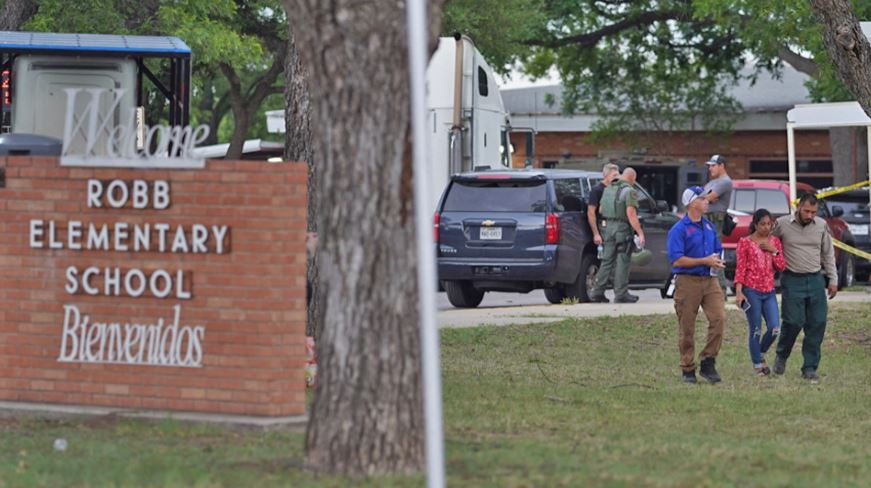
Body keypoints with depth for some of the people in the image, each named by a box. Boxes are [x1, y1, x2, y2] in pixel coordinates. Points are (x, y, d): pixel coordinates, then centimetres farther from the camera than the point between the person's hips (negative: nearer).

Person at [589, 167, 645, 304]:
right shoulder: (629, 191, -10)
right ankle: (621, 294, -3)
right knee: (622, 261, -3)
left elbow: (600, 209, 19)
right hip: (623, 228, -7)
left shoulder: (608, 189, 14)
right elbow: (631, 214, -19)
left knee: (607, 260, 11)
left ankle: (597, 292, 7)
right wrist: (640, 233, -18)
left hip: (608, 226, 7)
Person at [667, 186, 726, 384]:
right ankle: (688, 370, 11)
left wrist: (717, 262, 2)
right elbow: (676, 260, -15)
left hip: (710, 280, 5)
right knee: (687, 329, 1)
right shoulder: (679, 230, -7)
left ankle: (708, 362, -3)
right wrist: (705, 261, -16)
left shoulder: (709, 226, 14)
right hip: (688, 281, -5)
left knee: (719, 318, -12)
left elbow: (717, 251, 26)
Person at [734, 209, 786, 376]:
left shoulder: (774, 241, 10)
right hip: (751, 290, -4)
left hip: (769, 291, 4)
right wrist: (738, 292, -13)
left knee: (774, 328, -4)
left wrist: (773, 251, -7)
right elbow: (740, 268, -5)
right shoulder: (745, 242, -2)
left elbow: (781, 267, 8)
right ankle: (757, 364, 8)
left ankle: (761, 354, 21)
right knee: (755, 330, -2)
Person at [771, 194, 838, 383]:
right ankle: (781, 356, 19)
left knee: (817, 324, -1)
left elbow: (828, 254, 13)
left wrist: (832, 279, 10)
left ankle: (810, 368, 7)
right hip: (793, 281, -3)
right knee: (793, 322, -8)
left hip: (816, 280, 3)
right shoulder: (782, 224, -5)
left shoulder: (821, 225, 5)